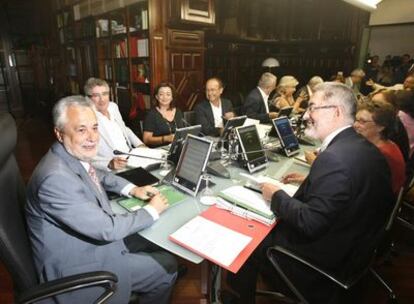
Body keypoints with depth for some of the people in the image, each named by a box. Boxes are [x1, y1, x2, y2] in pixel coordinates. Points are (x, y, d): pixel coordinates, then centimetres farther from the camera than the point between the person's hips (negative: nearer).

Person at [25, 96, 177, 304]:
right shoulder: (56, 177, -31)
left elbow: (99, 175, 18)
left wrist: (132, 189, 2)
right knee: (167, 268, -4)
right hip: (75, 268, -8)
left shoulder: (74, 155, -5)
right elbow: (107, 229, -27)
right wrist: (152, 211, -13)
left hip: (91, 241, 8)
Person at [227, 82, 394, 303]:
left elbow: (311, 224, -29)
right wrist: (309, 181, 6)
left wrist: (277, 196, -15)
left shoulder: (334, 157, -30)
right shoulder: (363, 147, -2)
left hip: (325, 258, -8)